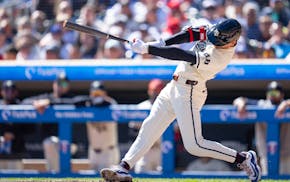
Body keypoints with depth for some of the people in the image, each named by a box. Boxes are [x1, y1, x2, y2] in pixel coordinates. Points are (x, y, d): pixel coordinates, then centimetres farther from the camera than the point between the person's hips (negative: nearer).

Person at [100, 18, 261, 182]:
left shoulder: (218, 57, -28)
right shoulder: (217, 32, -5)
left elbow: (181, 55, -29)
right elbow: (192, 33, 1)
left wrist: (146, 48, -28)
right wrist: (162, 43, -12)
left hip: (188, 93, -9)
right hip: (175, 86, 9)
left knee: (194, 146, -7)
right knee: (150, 127, 6)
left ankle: (244, 159, 4)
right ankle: (124, 168, 7)